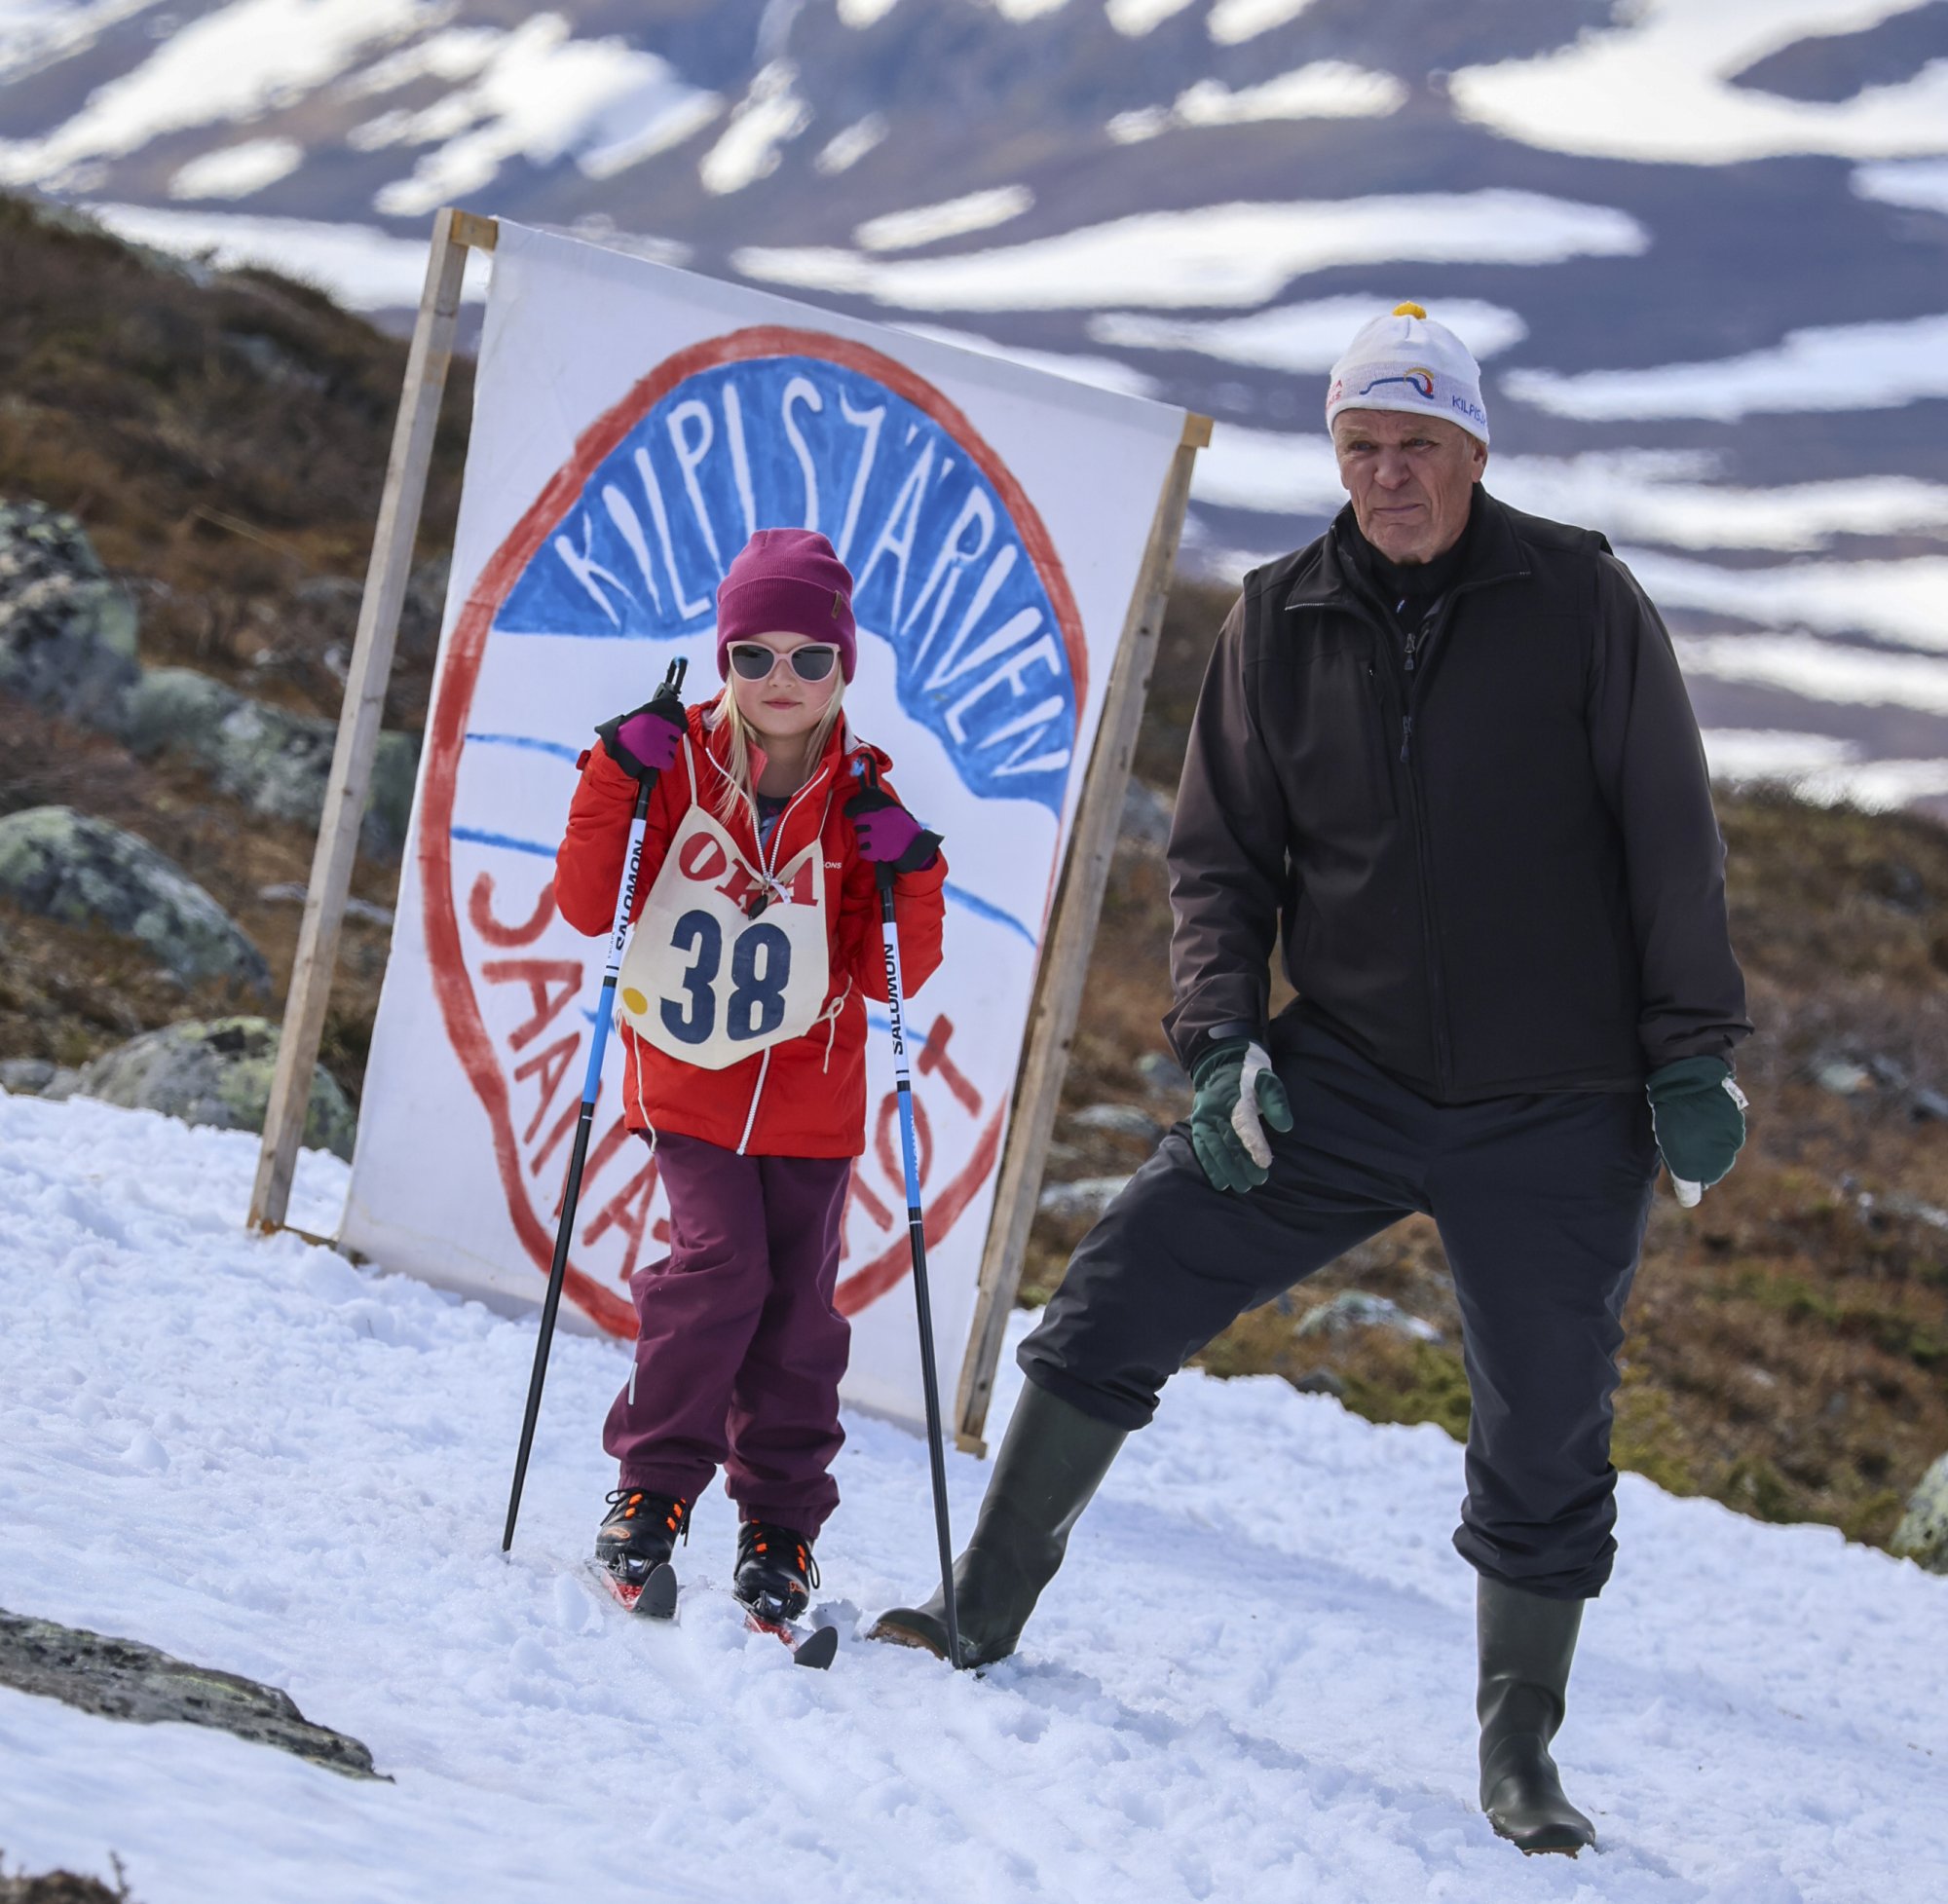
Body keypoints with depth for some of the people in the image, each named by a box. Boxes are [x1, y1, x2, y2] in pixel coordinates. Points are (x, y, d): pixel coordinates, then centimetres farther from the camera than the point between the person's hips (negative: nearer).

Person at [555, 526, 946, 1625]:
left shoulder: (860, 801, 0)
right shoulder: (675, 762, -4)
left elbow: (886, 975, 0)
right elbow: (589, 907, -8)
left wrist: (907, 877, -17)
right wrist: (621, 779, -17)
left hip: (811, 1091, 2)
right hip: (687, 1079, -2)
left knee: (797, 1302, 3)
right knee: (720, 1264, -16)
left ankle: (782, 1522, 16)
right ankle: (654, 1487, -1)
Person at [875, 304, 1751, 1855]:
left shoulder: (1579, 600, -5)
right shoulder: (1282, 622, 3)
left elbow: (1671, 842, -2)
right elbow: (1223, 854, 7)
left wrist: (1693, 1056, -5)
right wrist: (1221, 1041, -6)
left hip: (1556, 1111, -2)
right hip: (1346, 1078, 2)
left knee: (1546, 1450, 4)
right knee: (1119, 1298, -7)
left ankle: (1521, 1754, 23)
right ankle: (989, 1609, 7)